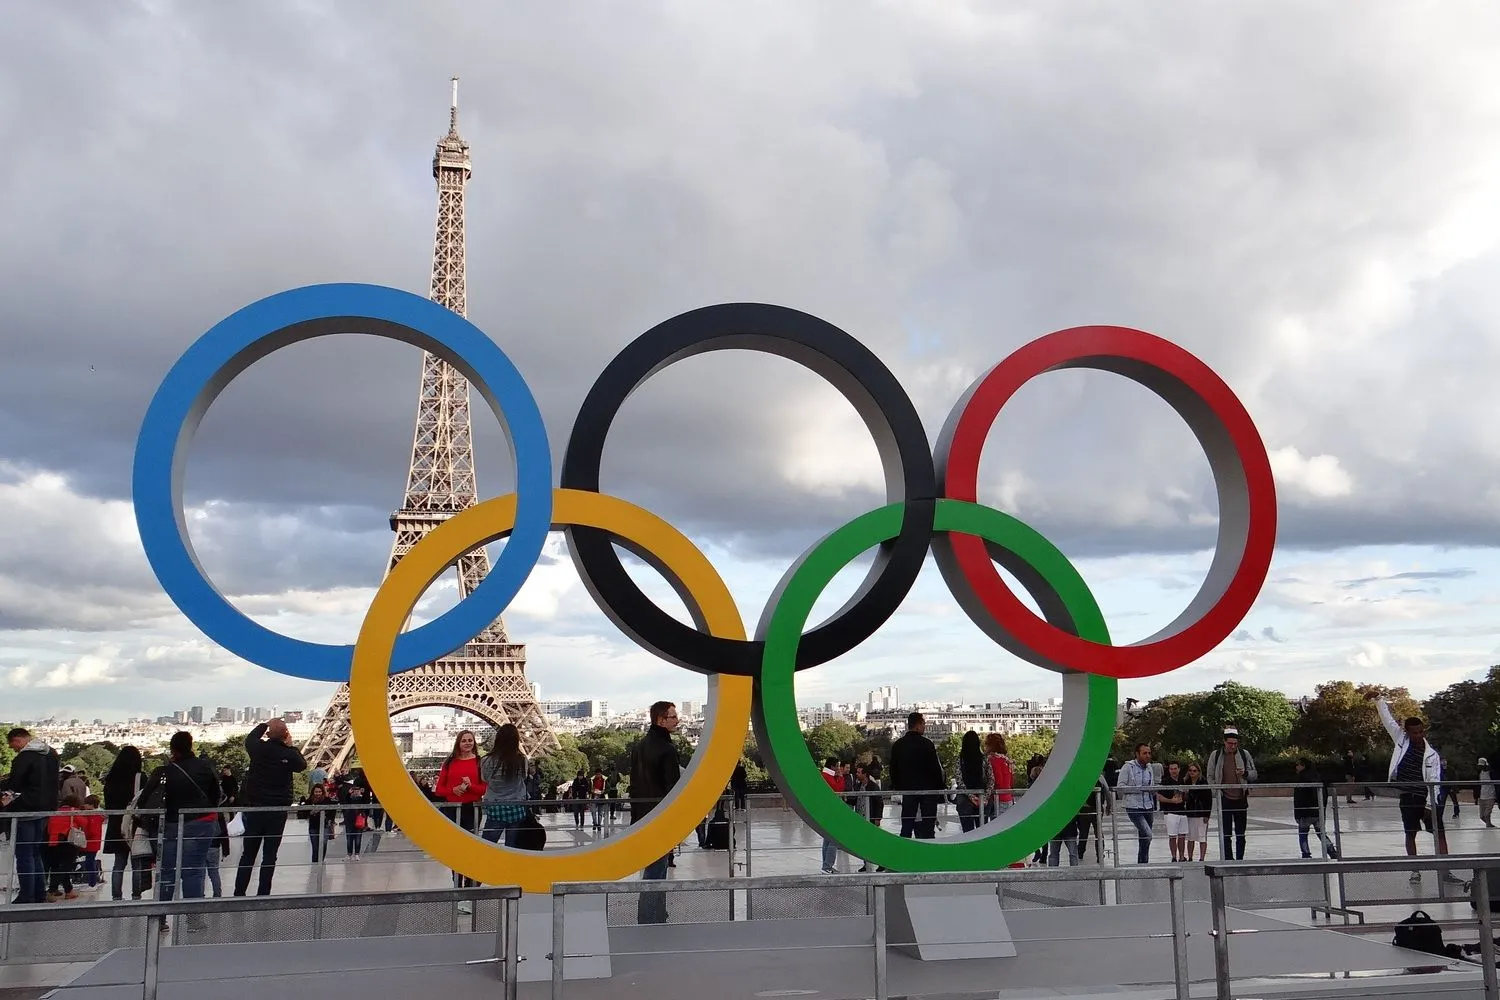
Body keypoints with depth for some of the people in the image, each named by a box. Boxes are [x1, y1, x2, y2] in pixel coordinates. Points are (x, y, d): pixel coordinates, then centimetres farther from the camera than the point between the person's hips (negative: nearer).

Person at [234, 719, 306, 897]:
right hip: (278, 812, -2)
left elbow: (249, 738, 17)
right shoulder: (289, 754, -12)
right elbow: (302, 765, 11)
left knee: (248, 855, 10)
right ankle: (263, 894, 3)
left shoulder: (258, 748, -7)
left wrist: (264, 725, 29)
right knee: (269, 856, 4)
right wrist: (291, 746, 15)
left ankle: (239, 893, 11)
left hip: (254, 809, 2)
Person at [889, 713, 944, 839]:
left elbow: (893, 770, 8)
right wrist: (941, 785, 1)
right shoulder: (926, 744, -13)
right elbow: (936, 768, -12)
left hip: (907, 790, 4)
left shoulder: (897, 745, 3)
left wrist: (896, 787, 17)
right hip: (928, 790, -4)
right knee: (928, 825, 2)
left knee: (906, 824, 9)